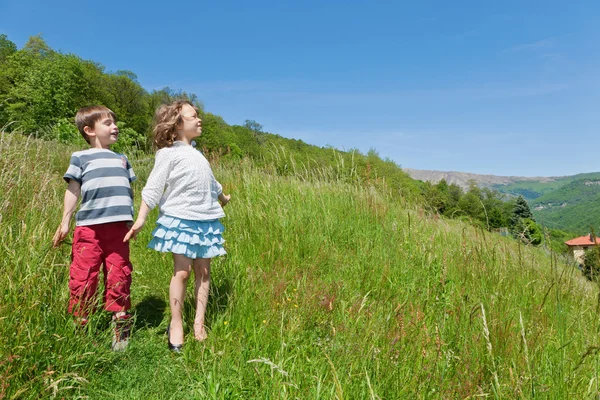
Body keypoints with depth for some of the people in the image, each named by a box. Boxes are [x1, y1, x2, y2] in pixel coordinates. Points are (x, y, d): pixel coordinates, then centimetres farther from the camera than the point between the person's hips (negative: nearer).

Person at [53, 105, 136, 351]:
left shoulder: (121, 159, 20)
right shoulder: (81, 157, 7)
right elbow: (72, 190, 6)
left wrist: (132, 220, 18)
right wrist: (65, 222, 2)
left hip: (118, 226, 3)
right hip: (89, 226, -3)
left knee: (119, 275, 4)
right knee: (83, 275, -1)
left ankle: (120, 324, 15)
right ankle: (79, 323, 14)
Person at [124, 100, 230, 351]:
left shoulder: (196, 154, 18)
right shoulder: (169, 154, -4)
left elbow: (211, 182, 34)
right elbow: (152, 189, -9)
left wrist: (223, 197, 49)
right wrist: (141, 219, -17)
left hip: (207, 220, 6)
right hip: (180, 219, -6)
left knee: (203, 271, 4)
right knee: (182, 271, -6)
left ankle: (199, 322, 11)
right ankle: (176, 324, 9)